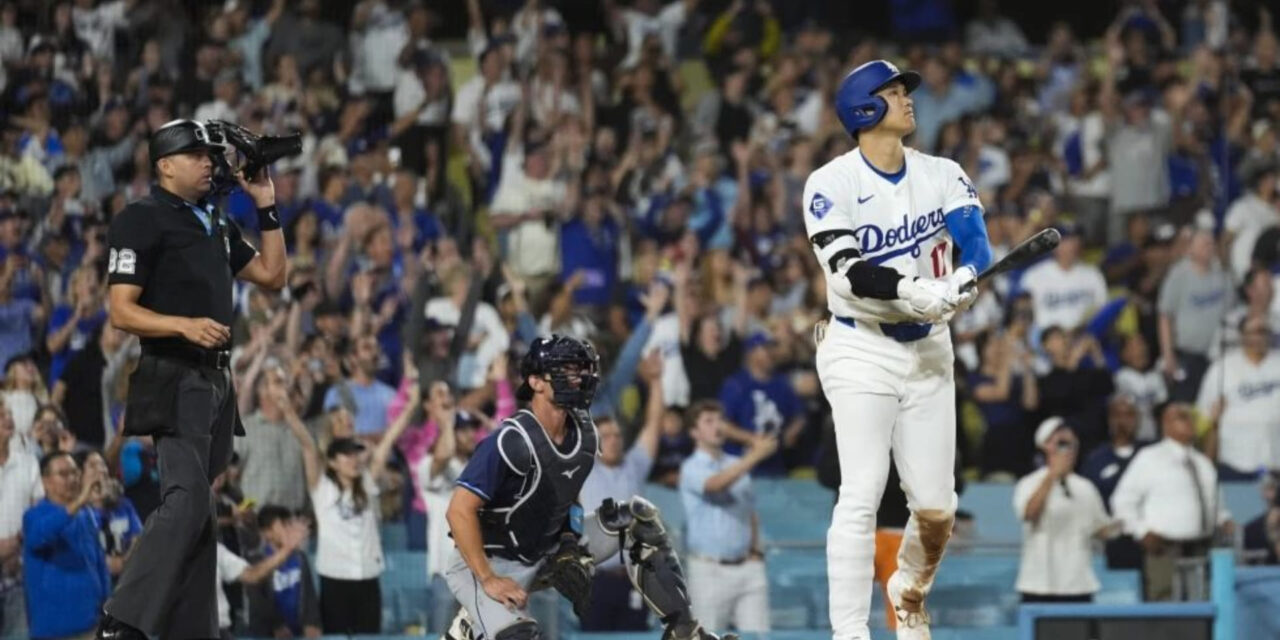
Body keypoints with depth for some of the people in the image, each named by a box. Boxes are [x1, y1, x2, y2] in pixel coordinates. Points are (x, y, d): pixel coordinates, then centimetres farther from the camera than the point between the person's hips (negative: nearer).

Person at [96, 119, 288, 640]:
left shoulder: (216, 224, 20)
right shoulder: (142, 221, -6)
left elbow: (272, 275, 24)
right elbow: (121, 311, -12)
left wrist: (267, 208, 17)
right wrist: (185, 325, -26)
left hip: (215, 382, 9)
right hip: (173, 381, -9)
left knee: (201, 511, 9)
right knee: (185, 500, -22)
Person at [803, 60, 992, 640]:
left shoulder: (942, 175, 3)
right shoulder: (831, 184, -9)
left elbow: (974, 238, -14)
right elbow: (848, 273, -20)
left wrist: (966, 277, -37)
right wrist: (913, 291, -36)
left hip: (929, 352, 4)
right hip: (861, 352, -4)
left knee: (937, 508, 3)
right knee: (861, 497, -15)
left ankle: (910, 590, 32)